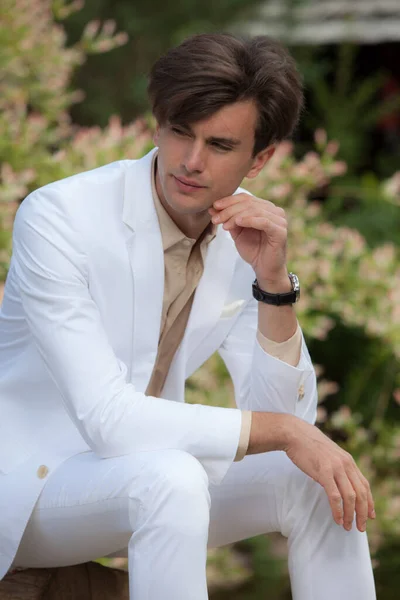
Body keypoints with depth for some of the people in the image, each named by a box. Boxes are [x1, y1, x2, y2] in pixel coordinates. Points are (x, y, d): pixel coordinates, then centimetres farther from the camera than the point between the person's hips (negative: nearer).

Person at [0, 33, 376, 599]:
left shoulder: (245, 232, -4)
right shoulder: (56, 218, -23)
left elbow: (284, 415, -6)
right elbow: (107, 419, -31)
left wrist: (273, 281, -20)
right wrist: (284, 432, -28)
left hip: (142, 479, 7)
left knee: (317, 480, -14)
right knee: (171, 481, -34)